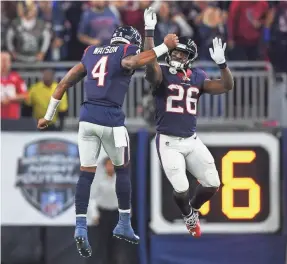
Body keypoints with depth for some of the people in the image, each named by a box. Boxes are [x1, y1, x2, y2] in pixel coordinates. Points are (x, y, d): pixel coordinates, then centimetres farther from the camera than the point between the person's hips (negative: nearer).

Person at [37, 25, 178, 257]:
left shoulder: (91, 53, 19)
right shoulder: (127, 53, 1)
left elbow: (65, 83, 19)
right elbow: (131, 62, -27)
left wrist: (48, 116, 26)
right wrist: (165, 47, -22)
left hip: (87, 118, 4)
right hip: (111, 120, -4)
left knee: (87, 173, 6)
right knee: (122, 169, 16)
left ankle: (81, 227, -8)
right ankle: (124, 225, 22)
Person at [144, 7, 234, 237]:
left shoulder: (197, 77, 6)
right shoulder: (162, 74, -8)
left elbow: (227, 86, 2)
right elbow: (150, 63, -29)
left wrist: (221, 62, -13)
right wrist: (149, 32, -36)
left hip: (192, 141, 4)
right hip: (169, 142, -4)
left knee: (212, 184, 3)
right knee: (181, 189, -10)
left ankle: (194, 209, 34)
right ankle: (188, 216, 23)